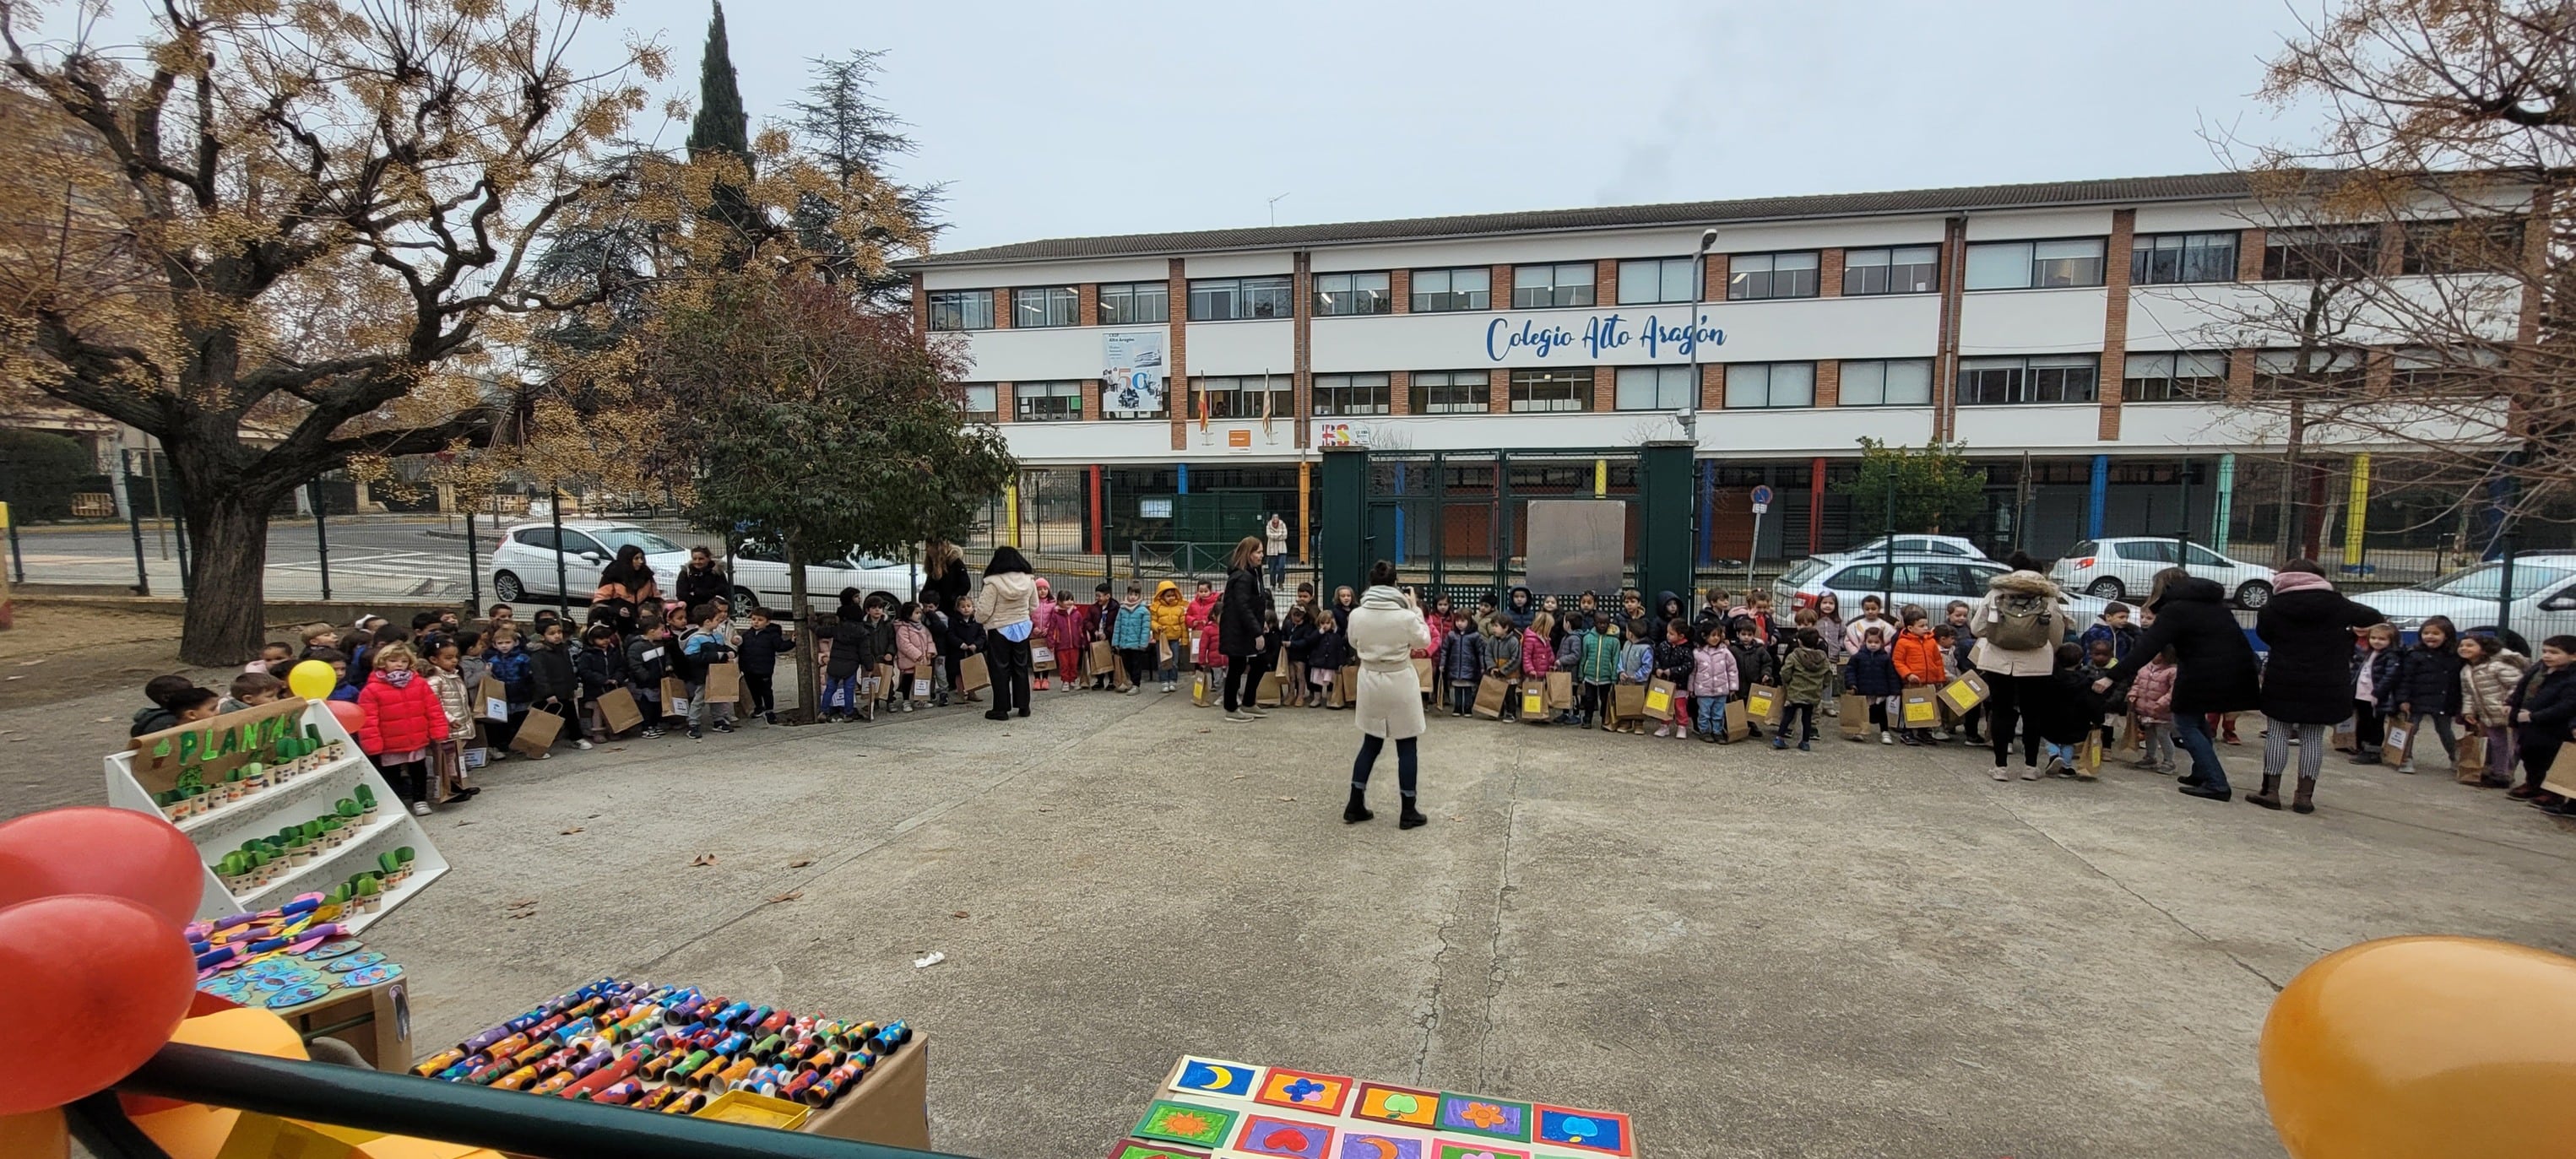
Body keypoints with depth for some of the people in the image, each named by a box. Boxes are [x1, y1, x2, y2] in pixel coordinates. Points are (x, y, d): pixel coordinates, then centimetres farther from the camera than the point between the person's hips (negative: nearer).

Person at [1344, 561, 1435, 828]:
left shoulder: (1356, 615, -9)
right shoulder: (1405, 616, -17)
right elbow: (1424, 641, 0)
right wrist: (1415, 609, 6)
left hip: (1370, 681, 4)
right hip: (1400, 682, -3)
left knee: (1370, 744, 17)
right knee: (1407, 748, 8)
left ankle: (1355, 806, 19)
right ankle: (1408, 812, 13)